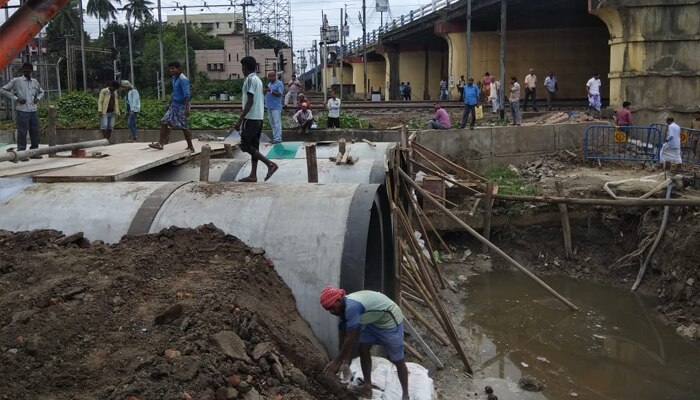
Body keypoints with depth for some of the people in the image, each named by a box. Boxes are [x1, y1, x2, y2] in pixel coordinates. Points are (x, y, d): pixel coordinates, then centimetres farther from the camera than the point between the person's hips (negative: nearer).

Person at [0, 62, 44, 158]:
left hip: (34, 110, 5)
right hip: (22, 111, -5)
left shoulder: (35, 82, 13)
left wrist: (38, 98, 8)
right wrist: (16, 98, -8)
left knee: (35, 132, 7)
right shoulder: (16, 81, -2)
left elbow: (41, 92, 29)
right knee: (22, 132, -4)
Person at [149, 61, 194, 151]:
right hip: (174, 105, 9)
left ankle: (190, 147, 7)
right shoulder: (174, 78, 13)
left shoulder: (183, 79, -16)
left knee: (184, 127, -3)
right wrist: (169, 104, 26)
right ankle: (160, 143, 6)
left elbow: (187, 95, -23)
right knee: (164, 122, 4)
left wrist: (187, 108, -29)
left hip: (181, 106, -9)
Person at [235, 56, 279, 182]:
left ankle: (270, 164, -12)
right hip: (258, 118, 9)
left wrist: (240, 120, -20)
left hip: (251, 118, -9)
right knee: (253, 146, 8)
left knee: (245, 145, -5)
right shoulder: (258, 80, 15)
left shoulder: (250, 80, -13)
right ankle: (253, 175, 8)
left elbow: (250, 102, -19)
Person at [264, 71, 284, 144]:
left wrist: (271, 90, -24)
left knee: (277, 123, -9)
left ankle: (278, 139, -9)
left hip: (276, 107, -8)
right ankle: (274, 137, 19)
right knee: (272, 123, 12)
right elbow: (266, 93, 19)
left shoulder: (279, 83, -7)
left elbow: (279, 94, -17)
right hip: (269, 106, 8)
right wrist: (265, 91, -3)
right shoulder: (269, 83, 18)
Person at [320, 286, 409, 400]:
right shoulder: (345, 306, -3)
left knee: (397, 360, 1)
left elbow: (351, 338, -28)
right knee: (363, 350, 7)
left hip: (390, 320, -9)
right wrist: (346, 356, 12)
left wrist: (336, 361, -21)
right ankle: (367, 387, 19)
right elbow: (349, 335, 8)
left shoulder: (351, 307, -32)